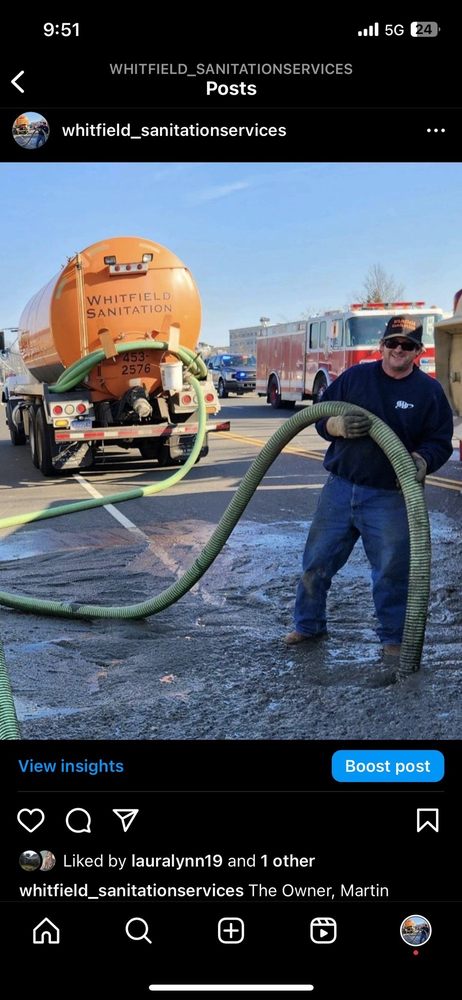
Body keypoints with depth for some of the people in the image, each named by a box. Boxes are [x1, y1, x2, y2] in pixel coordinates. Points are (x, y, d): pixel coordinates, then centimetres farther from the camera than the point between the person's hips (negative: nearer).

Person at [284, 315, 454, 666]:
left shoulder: (429, 391, 0)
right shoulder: (355, 377, 5)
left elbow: (440, 442, 1)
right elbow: (321, 416, 9)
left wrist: (422, 460, -21)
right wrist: (339, 425, -15)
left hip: (391, 498, -2)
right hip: (340, 489, 3)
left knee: (392, 572, 4)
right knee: (317, 560, 10)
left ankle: (394, 639, 22)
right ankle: (308, 625, 29)